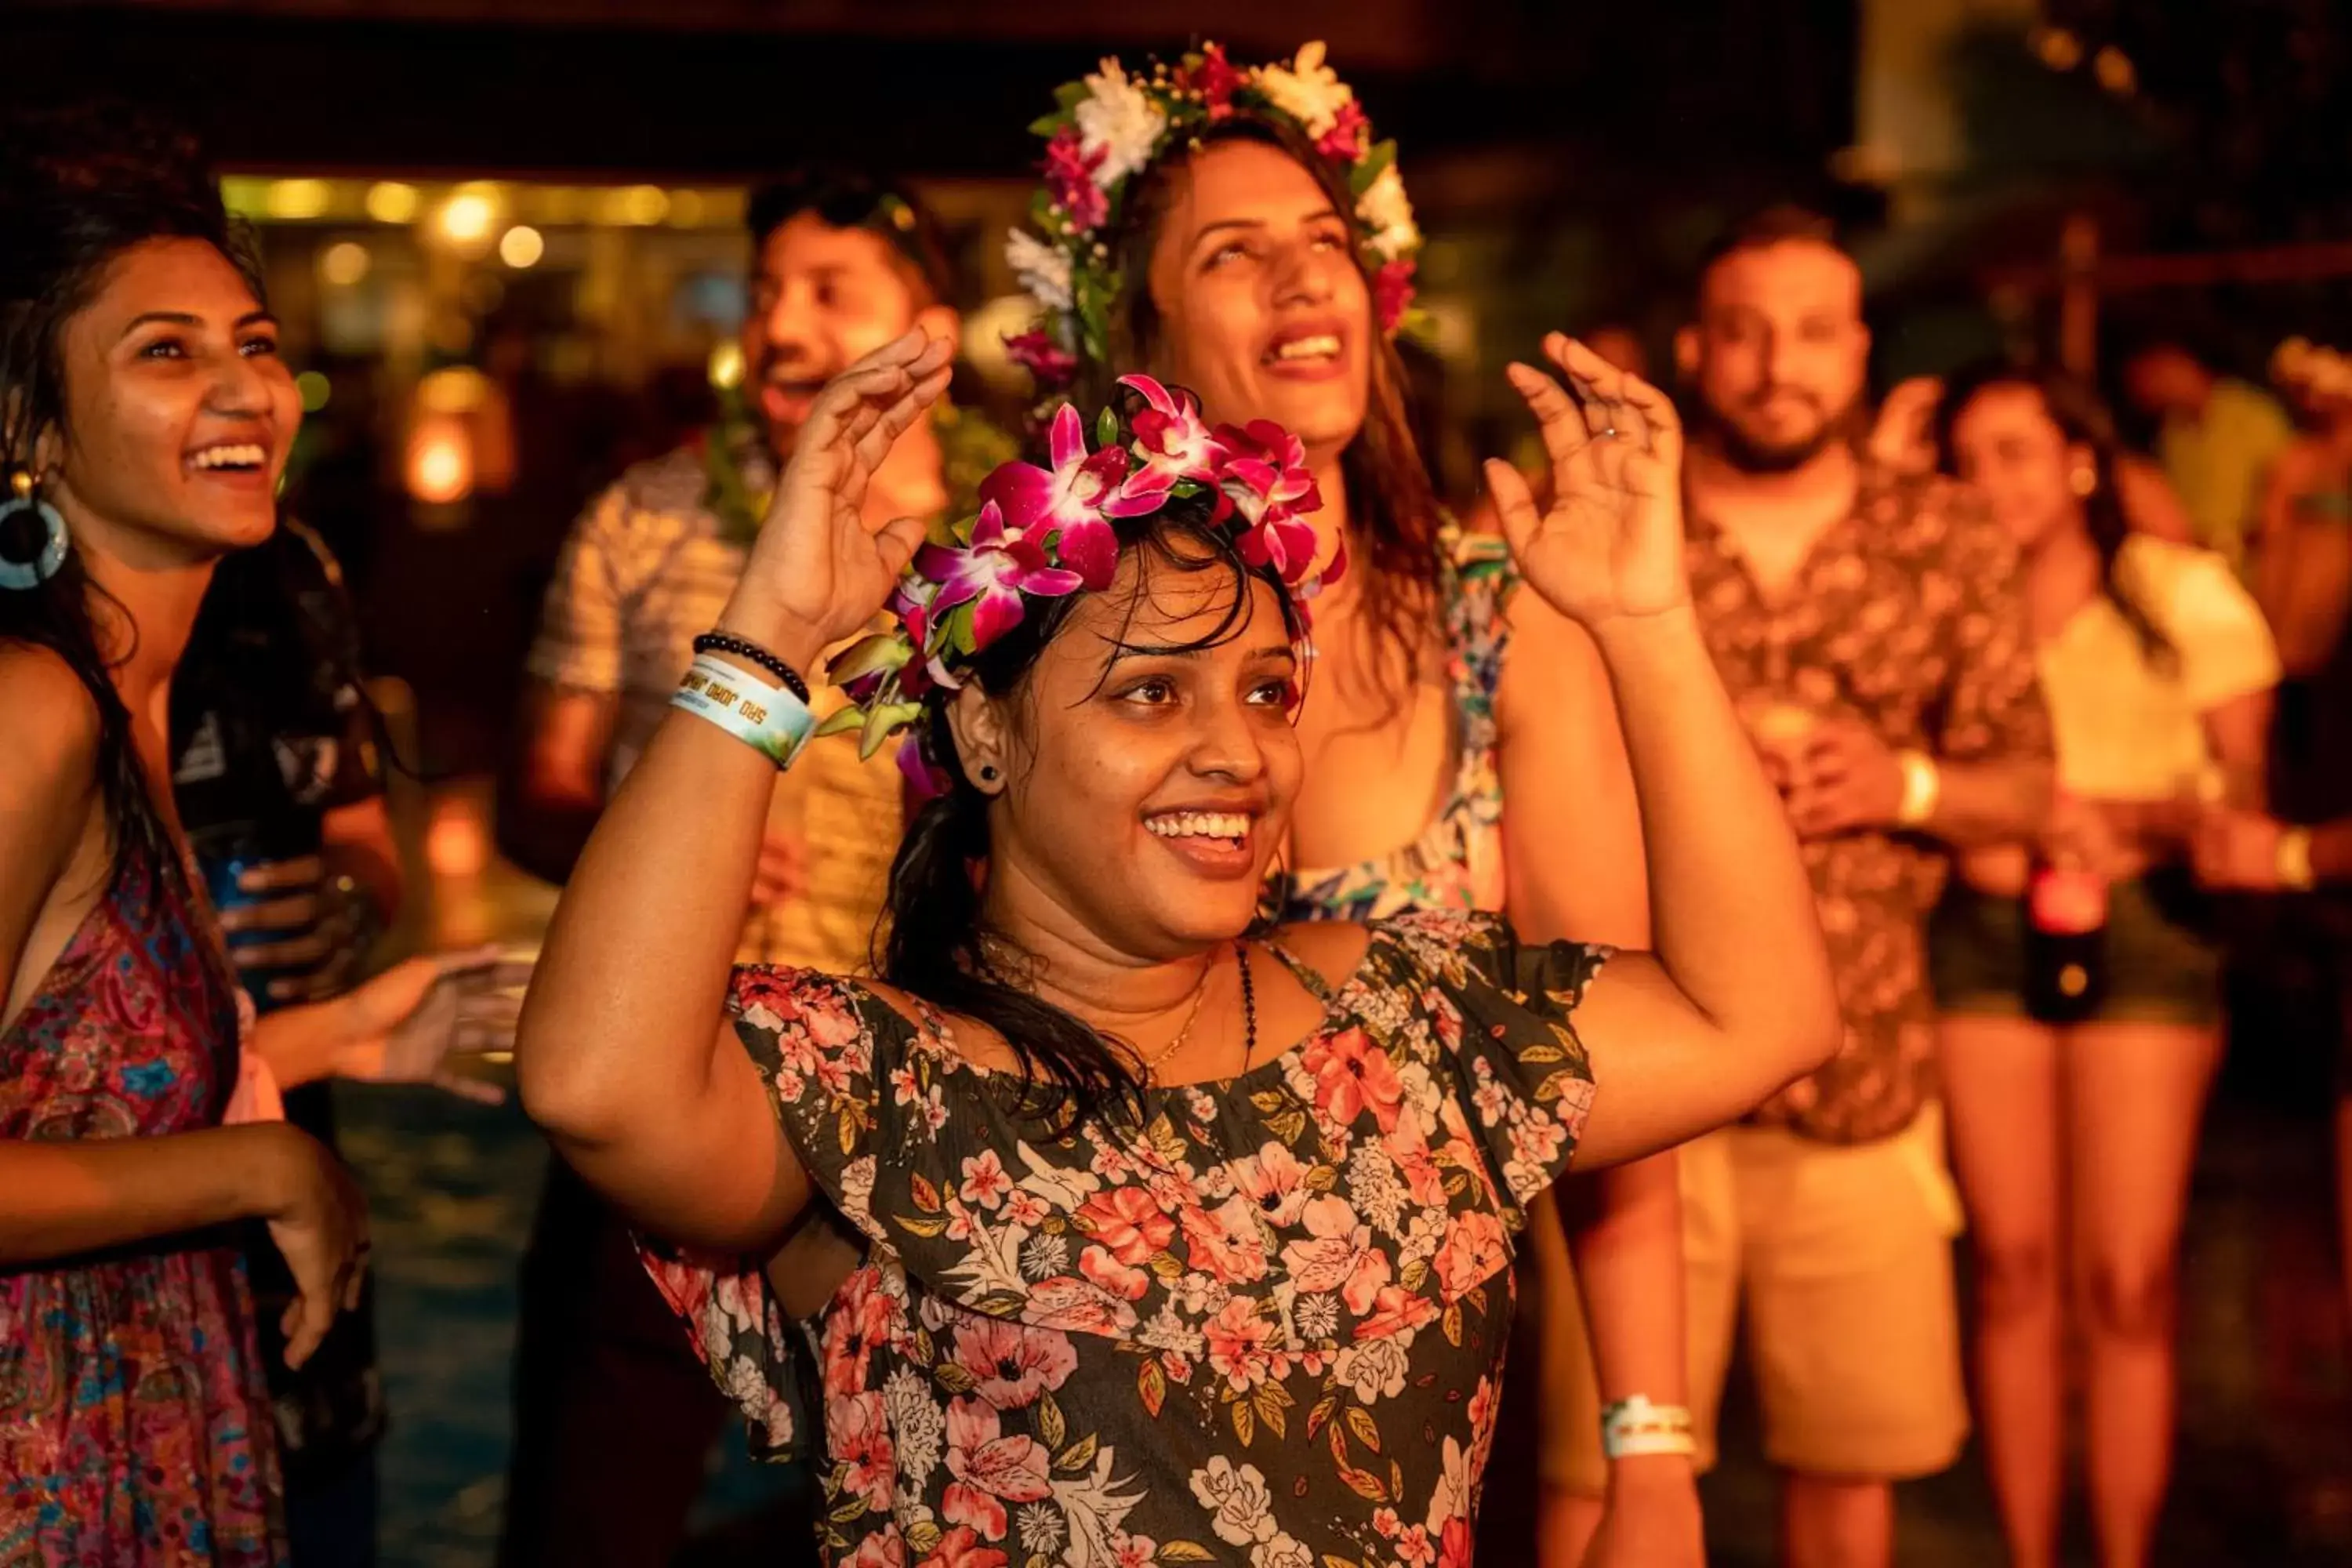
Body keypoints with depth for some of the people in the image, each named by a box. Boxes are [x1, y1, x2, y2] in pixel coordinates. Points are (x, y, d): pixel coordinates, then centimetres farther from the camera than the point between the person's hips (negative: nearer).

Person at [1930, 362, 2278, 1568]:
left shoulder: (2182, 593, 4)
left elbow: (2245, 787, 3)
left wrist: (2118, 821, -13)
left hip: (2143, 928, -1)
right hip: (1984, 930, 1)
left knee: (2128, 1281, -5)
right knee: (2012, 1266, 2)